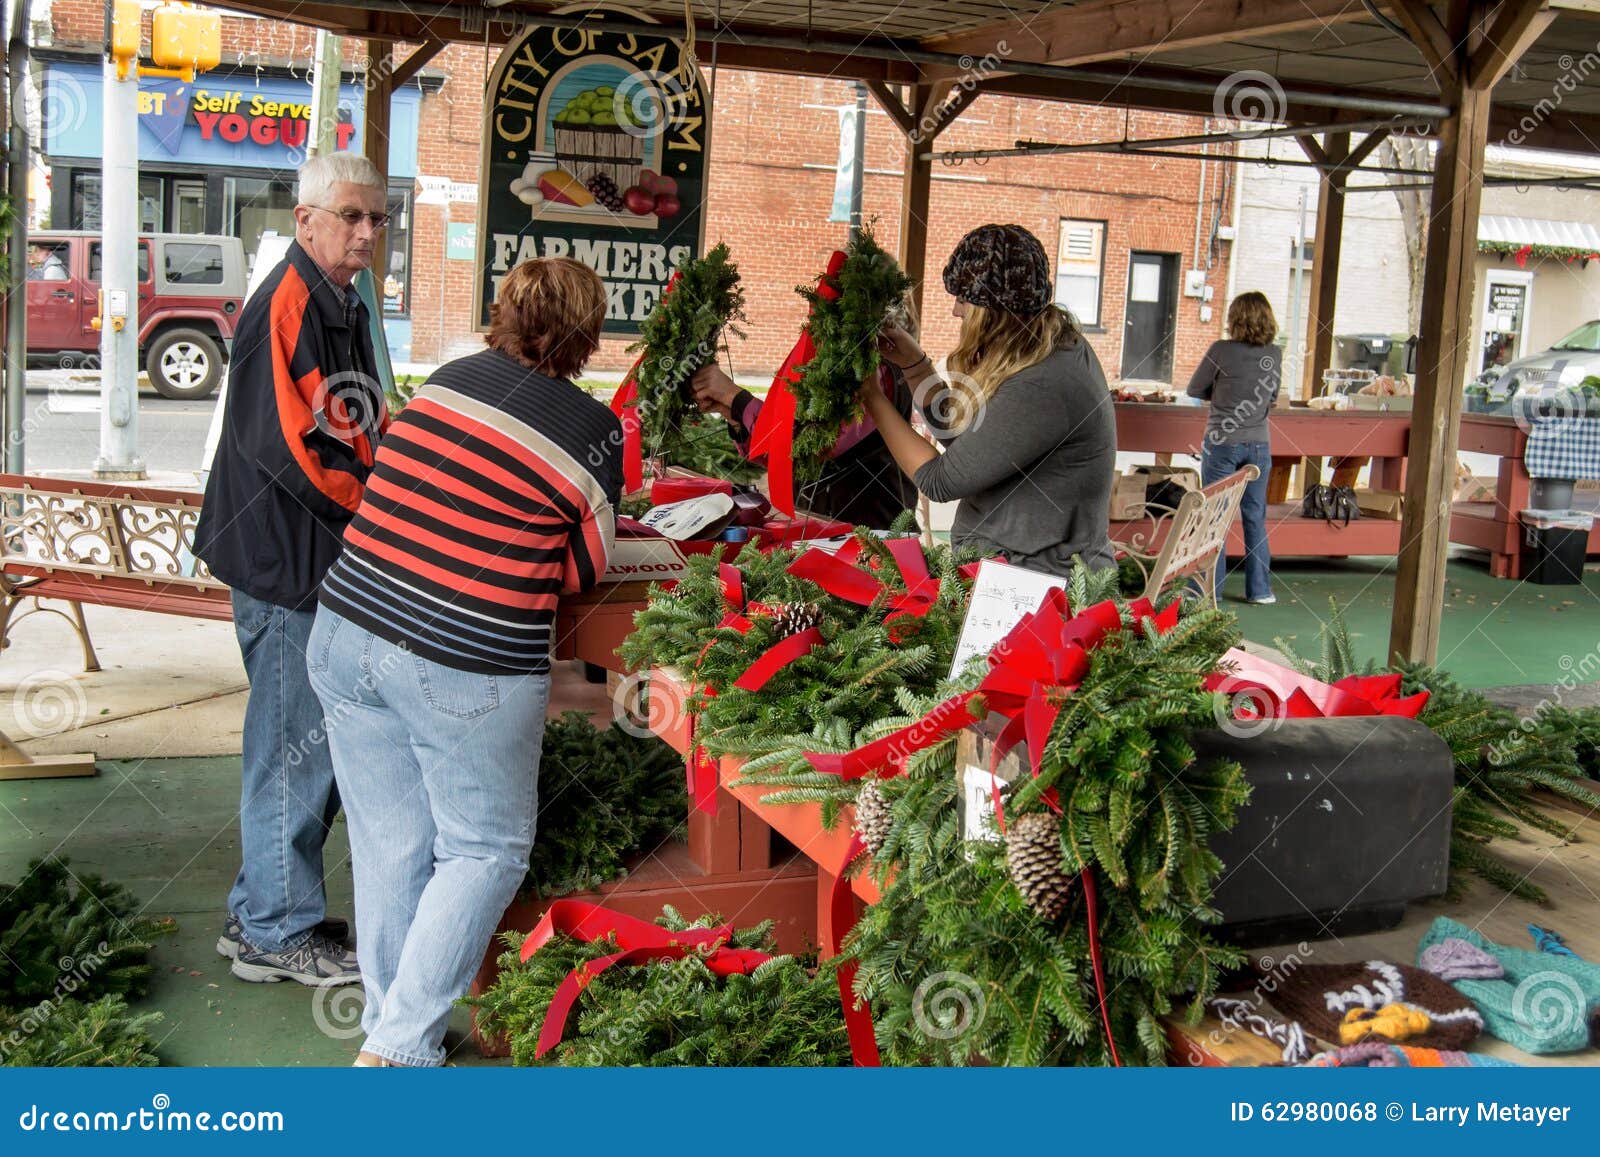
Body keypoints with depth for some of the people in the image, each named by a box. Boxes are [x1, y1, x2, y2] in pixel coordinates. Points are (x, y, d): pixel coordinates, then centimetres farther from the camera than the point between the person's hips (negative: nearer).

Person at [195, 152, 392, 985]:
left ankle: (266, 912, 28)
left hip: (328, 557, 10)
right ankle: (275, 933, 11)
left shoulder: (343, 306, 16)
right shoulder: (286, 305, -15)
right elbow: (283, 442, -22)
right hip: (287, 560, -10)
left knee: (311, 741, 16)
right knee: (296, 743, -2)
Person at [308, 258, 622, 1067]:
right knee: (484, 850, 14)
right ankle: (397, 1045, 12)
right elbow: (585, 568, 3)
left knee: (388, 845, 17)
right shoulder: (592, 428, -7)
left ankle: (389, 1022, 32)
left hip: (346, 635, 5)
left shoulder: (447, 379, 6)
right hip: (464, 672, -5)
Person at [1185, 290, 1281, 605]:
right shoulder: (1273, 355, 1)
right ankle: (1259, 589, 15)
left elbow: (1194, 389, -3)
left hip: (1222, 441, -4)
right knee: (1255, 517, 11)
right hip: (1258, 443, 4)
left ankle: (1210, 587, 8)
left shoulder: (1221, 351, -13)